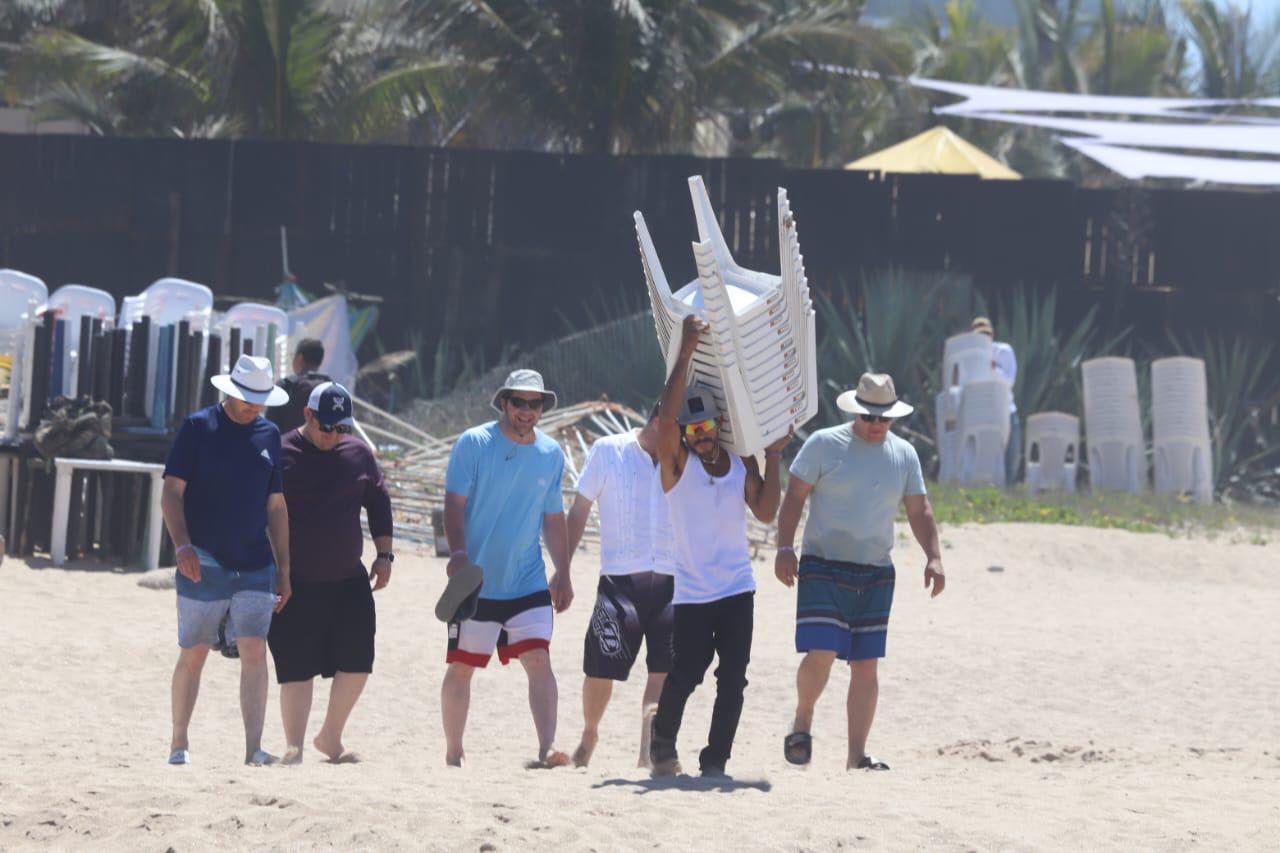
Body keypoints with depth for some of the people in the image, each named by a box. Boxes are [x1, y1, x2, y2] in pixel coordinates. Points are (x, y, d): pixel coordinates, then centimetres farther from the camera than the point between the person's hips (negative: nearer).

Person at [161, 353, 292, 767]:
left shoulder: (269, 435, 11)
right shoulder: (198, 427, -2)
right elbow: (171, 493, -5)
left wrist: (283, 570, 14)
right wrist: (182, 544, -19)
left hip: (255, 565, 3)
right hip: (205, 563, -3)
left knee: (255, 650, -8)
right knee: (193, 654, 3)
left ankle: (254, 747, -11)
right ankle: (179, 744, 14)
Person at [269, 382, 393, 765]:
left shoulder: (358, 453, 6)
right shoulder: (280, 455, -7)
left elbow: (379, 503, 18)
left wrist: (384, 554, 11)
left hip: (348, 579, 4)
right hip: (296, 585, -4)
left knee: (357, 661, 2)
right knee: (297, 668, -4)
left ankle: (330, 738, 21)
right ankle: (293, 747, 3)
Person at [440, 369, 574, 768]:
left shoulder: (551, 454, 9)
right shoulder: (474, 443, -4)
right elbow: (454, 502, -8)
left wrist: (563, 573, 14)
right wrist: (458, 552, -23)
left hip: (529, 582, 3)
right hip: (476, 581, -3)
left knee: (539, 660, -12)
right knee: (461, 667, 4)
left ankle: (547, 747, -17)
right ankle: (453, 753, 16)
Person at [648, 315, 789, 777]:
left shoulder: (741, 464, 8)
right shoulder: (677, 462, -4)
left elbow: (765, 511, 1)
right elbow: (667, 414, -19)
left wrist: (772, 458, -3)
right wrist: (686, 352, -23)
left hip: (738, 588, 3)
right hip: (691, 594, -3)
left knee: (733, 679, -3)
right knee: (685, 674, -7)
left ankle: (715, 760, 3)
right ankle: (663, 736, 20)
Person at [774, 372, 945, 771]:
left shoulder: (904, 454, 10)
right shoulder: (824, 444, -3)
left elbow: (919, 510, 15)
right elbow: (794, 497, -3)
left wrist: (933, 557, 2)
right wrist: (785, 549, -13)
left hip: (876, 574, 4)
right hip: (823, 568, -4)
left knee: (866, 665, 2)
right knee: (820, 654, -15)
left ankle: (857, 755, 6)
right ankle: (802, 721, 11)